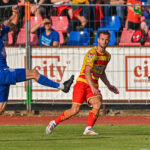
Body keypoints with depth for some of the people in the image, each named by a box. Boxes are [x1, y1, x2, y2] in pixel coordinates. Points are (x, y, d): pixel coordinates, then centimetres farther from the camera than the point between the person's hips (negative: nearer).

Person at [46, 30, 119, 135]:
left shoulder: (107, 56, 11)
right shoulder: (92, 53, -15)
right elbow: (87, 72, -27)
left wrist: (109, 86, 26)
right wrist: (93, 88, -38)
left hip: (94, 86, 6)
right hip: (82, 83, -6)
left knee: (98, 103, -24)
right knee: (75, 110, -11)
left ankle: (88, 129, -19)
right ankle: (54, 123, 10)